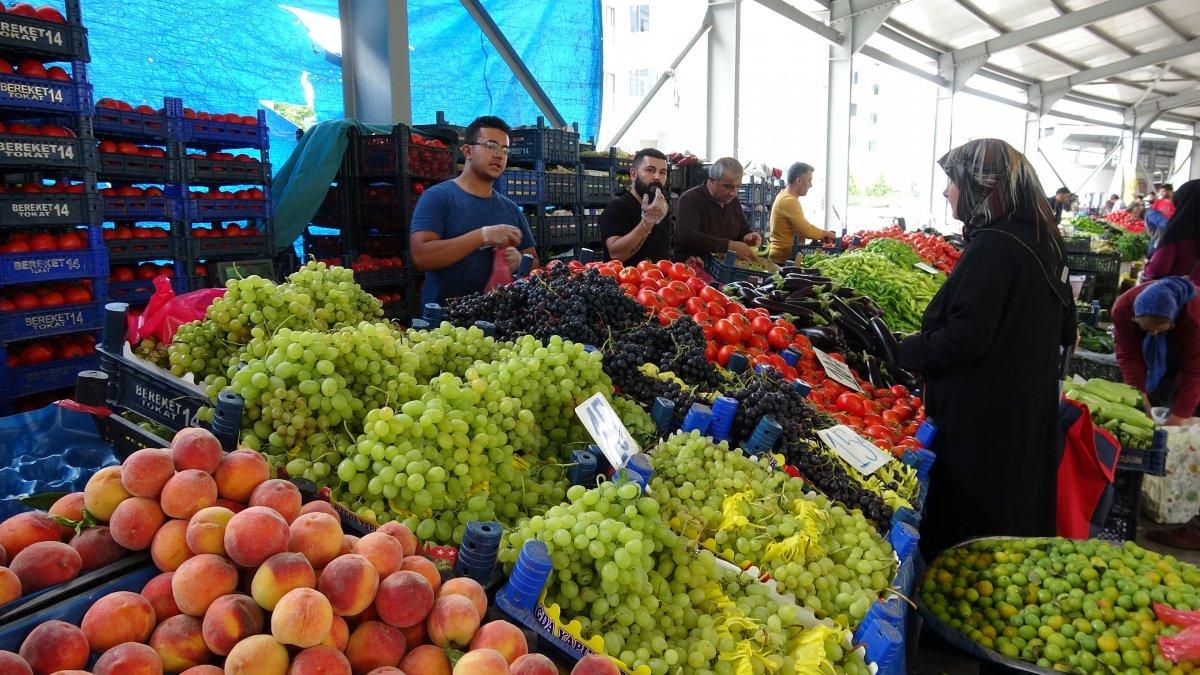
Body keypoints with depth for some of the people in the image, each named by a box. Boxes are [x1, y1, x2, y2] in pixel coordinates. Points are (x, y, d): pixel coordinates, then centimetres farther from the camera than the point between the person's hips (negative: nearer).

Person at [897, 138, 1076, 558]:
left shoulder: (992, 247, -20)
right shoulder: (1038, 240, 10)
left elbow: (965, 337, -25)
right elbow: (1063, 328, 17)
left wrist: (905, 353, -11)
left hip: (985, 420, -10)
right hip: (1029, 412, 10)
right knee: (1019, 517, 21)